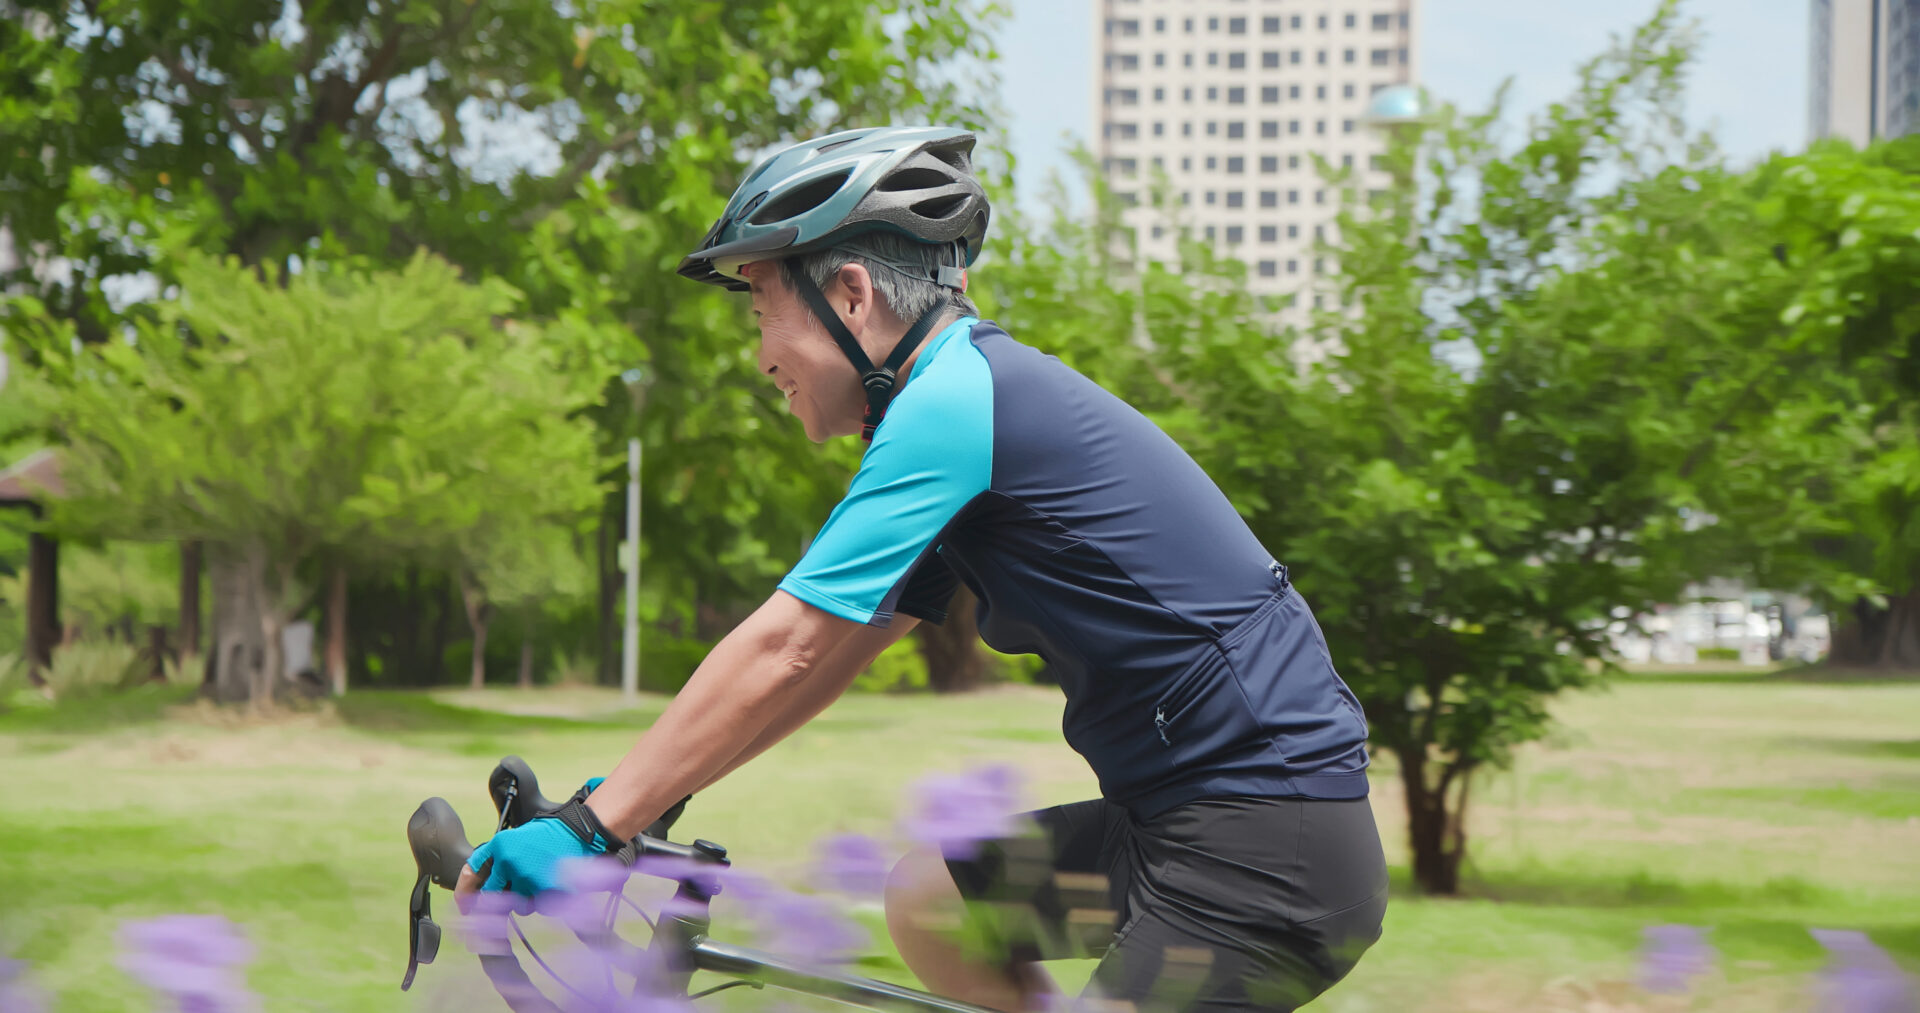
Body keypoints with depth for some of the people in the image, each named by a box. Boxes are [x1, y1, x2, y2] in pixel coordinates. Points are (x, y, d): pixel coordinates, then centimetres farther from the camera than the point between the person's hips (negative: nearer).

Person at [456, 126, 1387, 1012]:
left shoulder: (953, 400, -15)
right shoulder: (972, 394, 16)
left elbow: (783, 650, -17)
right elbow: (832, 653, 21)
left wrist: (589, 827, -12)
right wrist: (641, 788, 20)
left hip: (1265, 852, -10)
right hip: (1199, 818, 10)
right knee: (924, 903, 15)